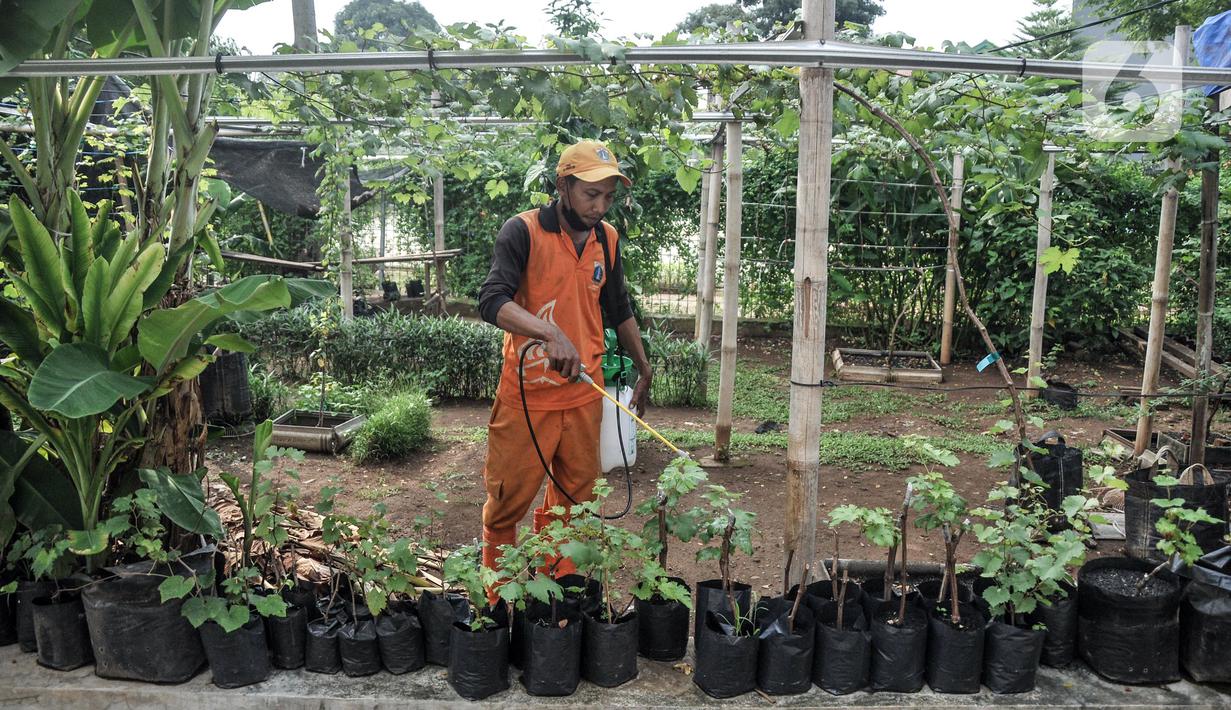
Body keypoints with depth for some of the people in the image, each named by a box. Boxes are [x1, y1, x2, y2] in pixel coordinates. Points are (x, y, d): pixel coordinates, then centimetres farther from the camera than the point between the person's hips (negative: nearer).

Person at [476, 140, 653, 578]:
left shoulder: (607, 239, 7)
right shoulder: (522, 232, -12)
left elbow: (619, 310, 20)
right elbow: (492, 302, -25)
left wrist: (644, 369, 21)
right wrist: (550, 333, -40)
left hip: (584, 393, 5)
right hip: (526, 394, -5)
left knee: (573, 500, 12)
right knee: (509, 499, 5)